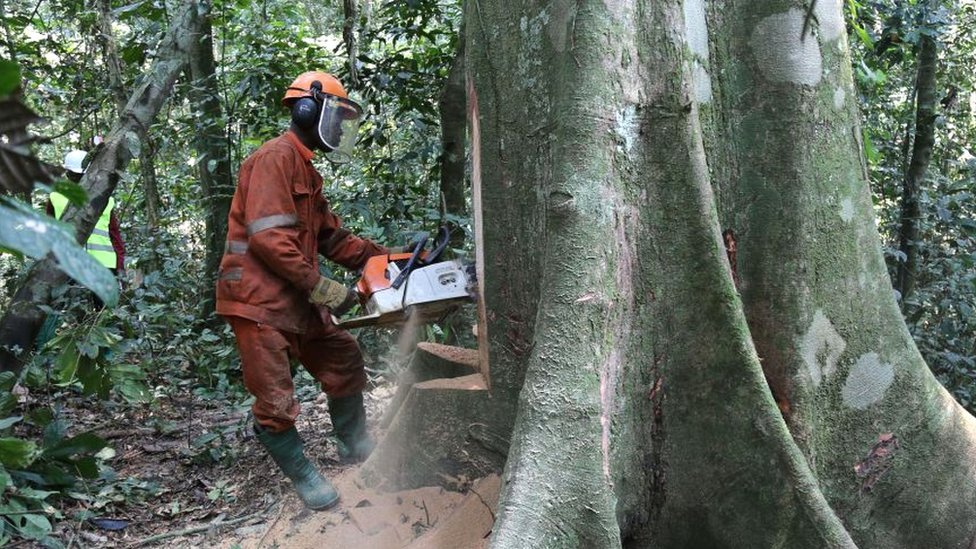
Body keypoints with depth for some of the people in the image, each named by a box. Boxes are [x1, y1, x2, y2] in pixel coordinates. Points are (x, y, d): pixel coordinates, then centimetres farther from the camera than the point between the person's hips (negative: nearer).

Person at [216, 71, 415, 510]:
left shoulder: (305, 169, 19)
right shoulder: (275, 158, -14)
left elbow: (330, 235, 17)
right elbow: (269, 237, -23)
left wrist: (384, 256, 5)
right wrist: (323, 289, -20)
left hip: (294, 301, 10)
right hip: (258, 302, -10)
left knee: (344, 358, 17)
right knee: (275, 401, -2)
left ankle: (354, 445, 32)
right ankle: (303, 477, 14)